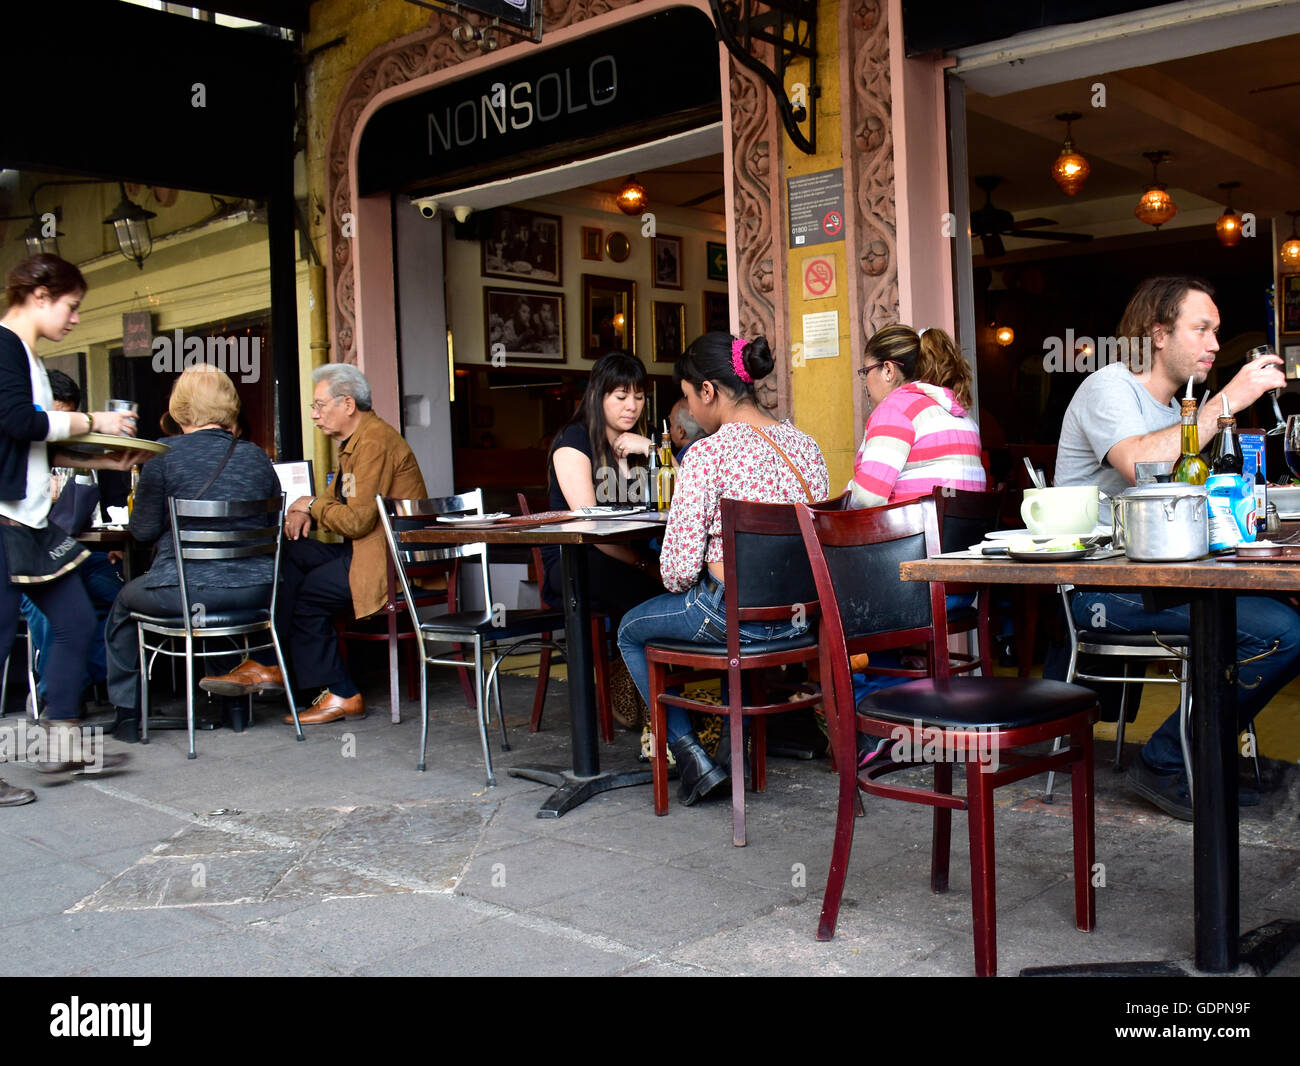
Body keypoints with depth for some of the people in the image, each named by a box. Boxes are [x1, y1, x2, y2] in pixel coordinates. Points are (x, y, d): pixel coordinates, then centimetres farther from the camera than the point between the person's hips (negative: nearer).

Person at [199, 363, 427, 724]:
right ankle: (266, 665, -4)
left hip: (392, 557, -10)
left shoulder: (375, 441, -18)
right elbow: (343, 500, 24)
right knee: (291, 556, -1)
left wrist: (314, 505, -6)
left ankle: (341, 695, -2)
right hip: (365, 548, 10)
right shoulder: (356, 439, 15)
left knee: (307, 593, -12)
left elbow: (357, 520, -23)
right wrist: (307, 513, 2)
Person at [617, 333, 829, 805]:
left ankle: (691, 755, 13)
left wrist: (677, 584, 5)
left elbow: (679, 567, -19)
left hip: (734, 616, -7)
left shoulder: (707, 454, -18)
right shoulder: (805, 444, 4)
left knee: (631, 630, 20)